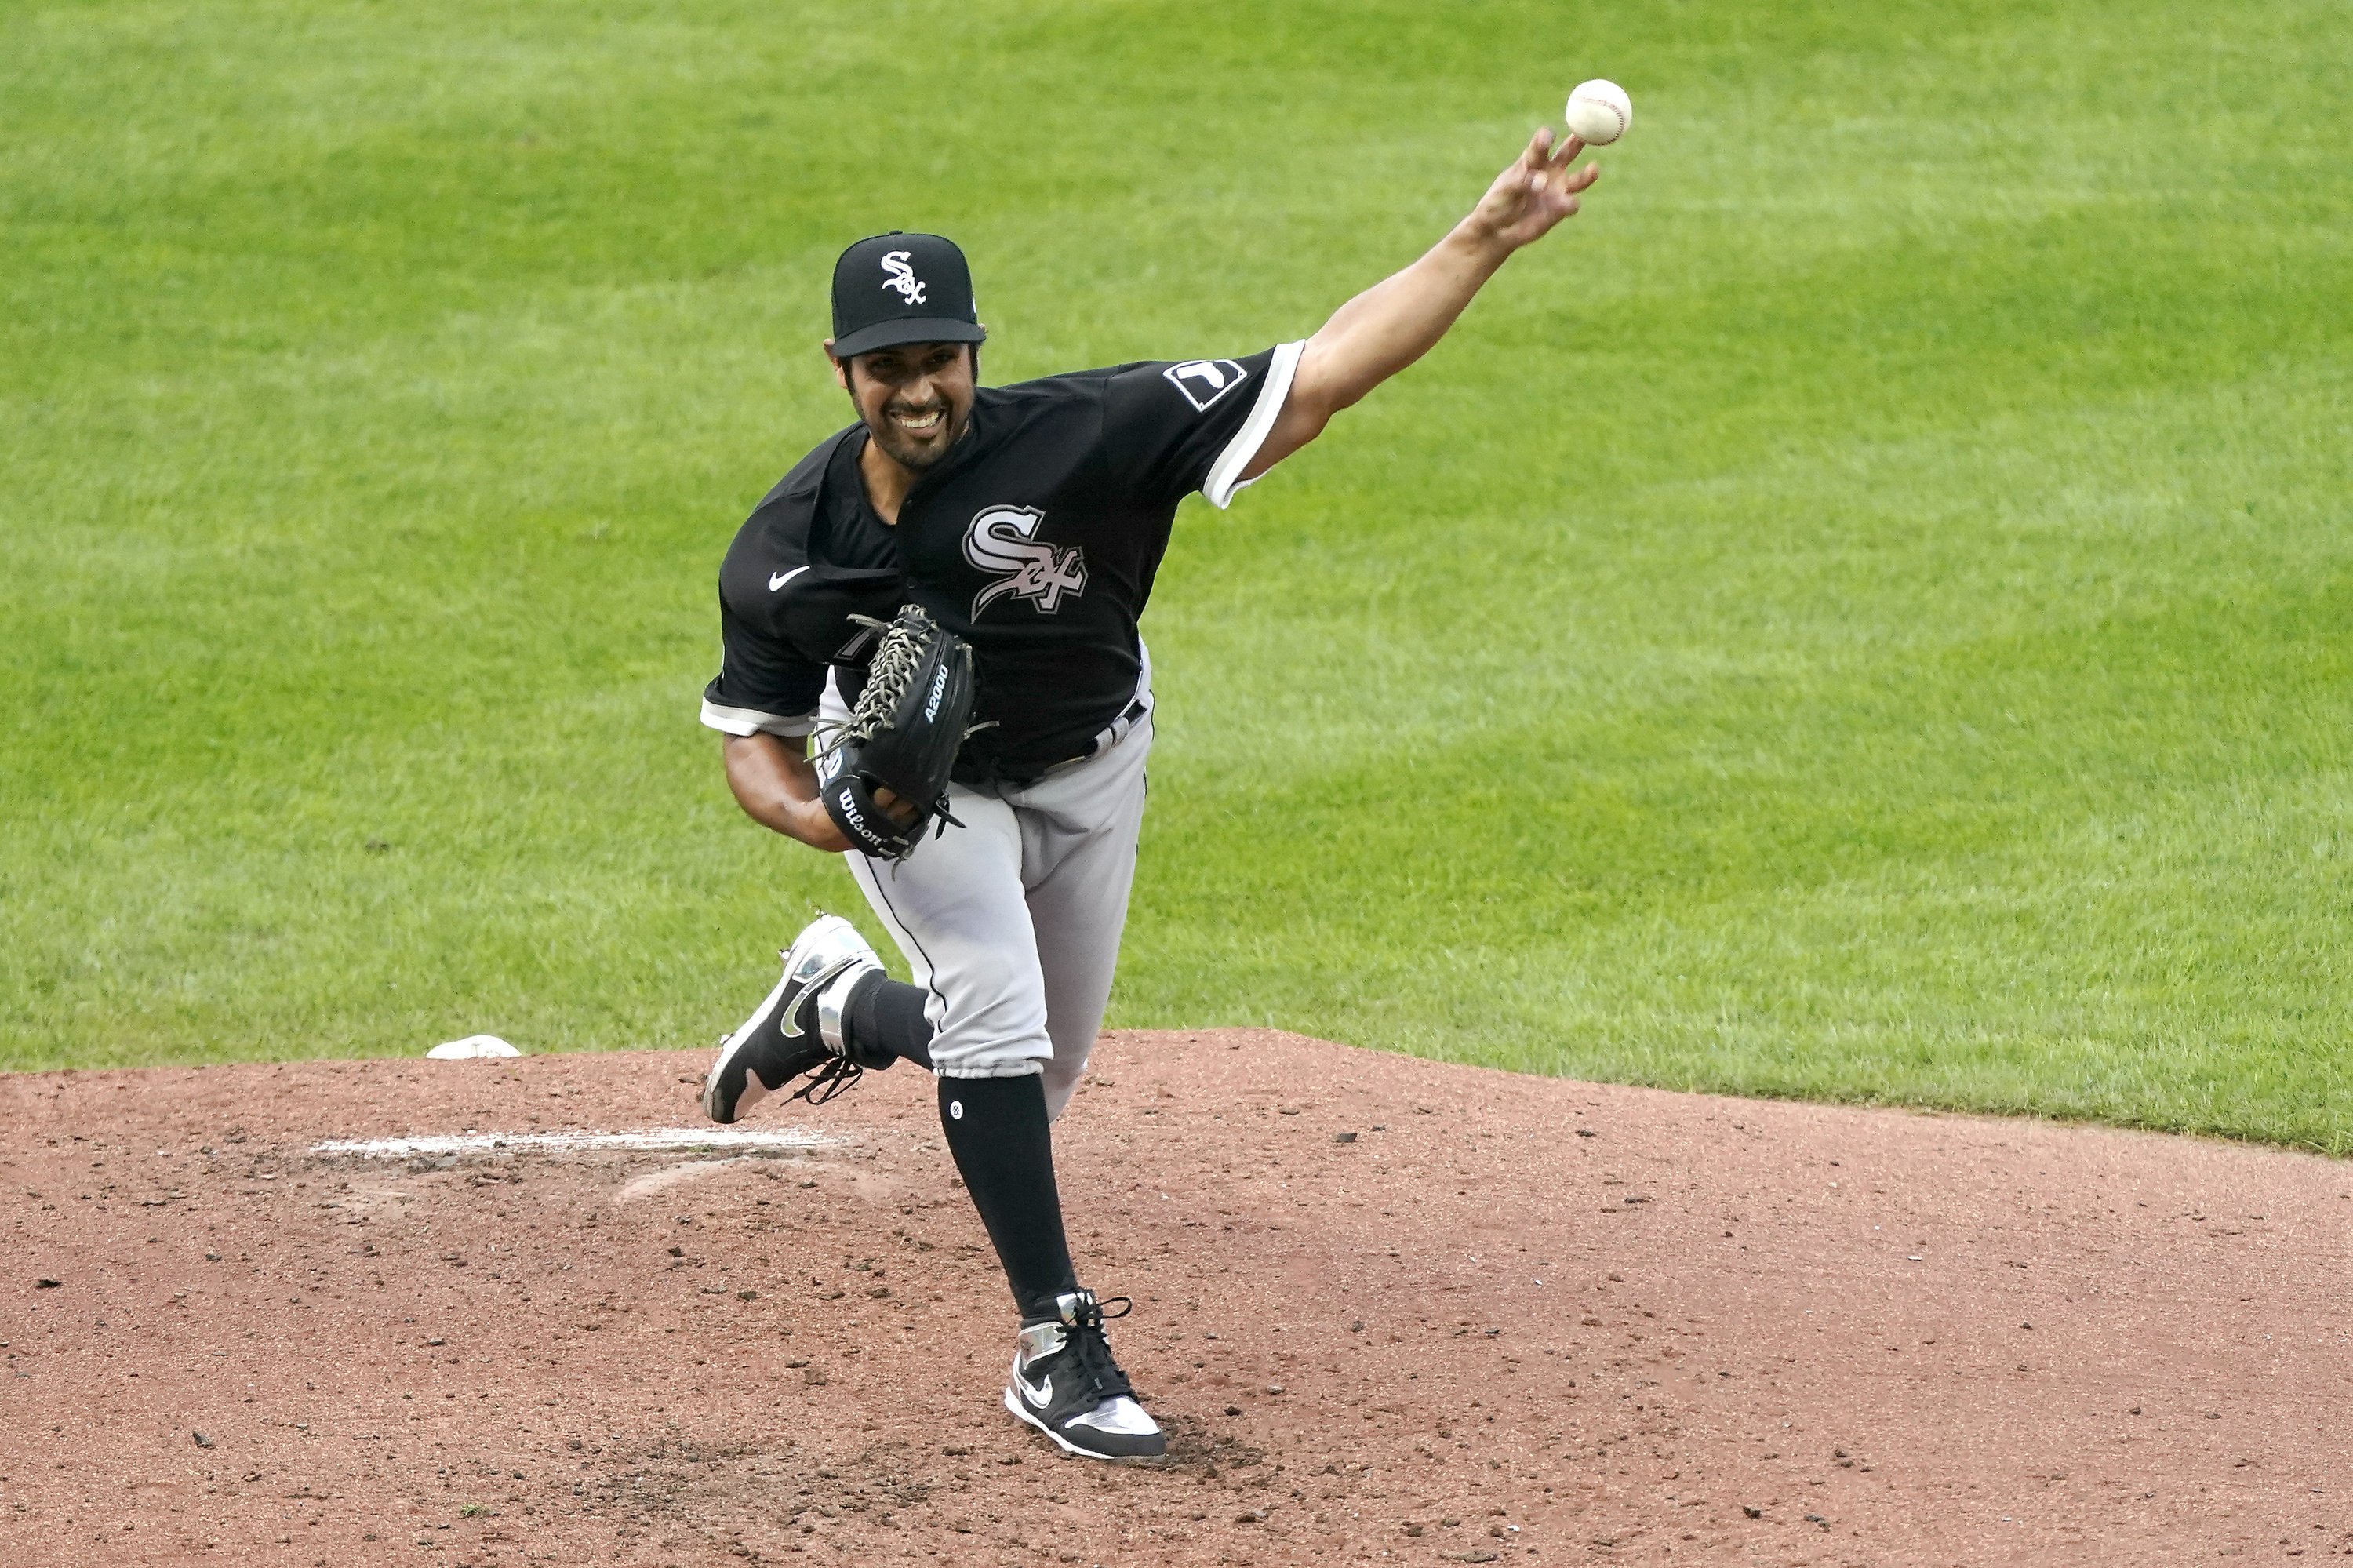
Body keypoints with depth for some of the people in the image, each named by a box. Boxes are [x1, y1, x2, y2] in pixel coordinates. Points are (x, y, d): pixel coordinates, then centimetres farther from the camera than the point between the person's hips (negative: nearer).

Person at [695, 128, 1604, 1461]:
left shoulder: (1079, 439, -36)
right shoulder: (786, 553, -26)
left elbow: (1319, 380, -41)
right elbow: (754, 732, -11)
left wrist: (1487, 241, -52)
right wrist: (812, 811, -35)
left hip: (1087, 765, 1)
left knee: (1039, 1078, 13)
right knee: (995, 1014, -24)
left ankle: (839, 1004, 44)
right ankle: (1057, 1348, -13)